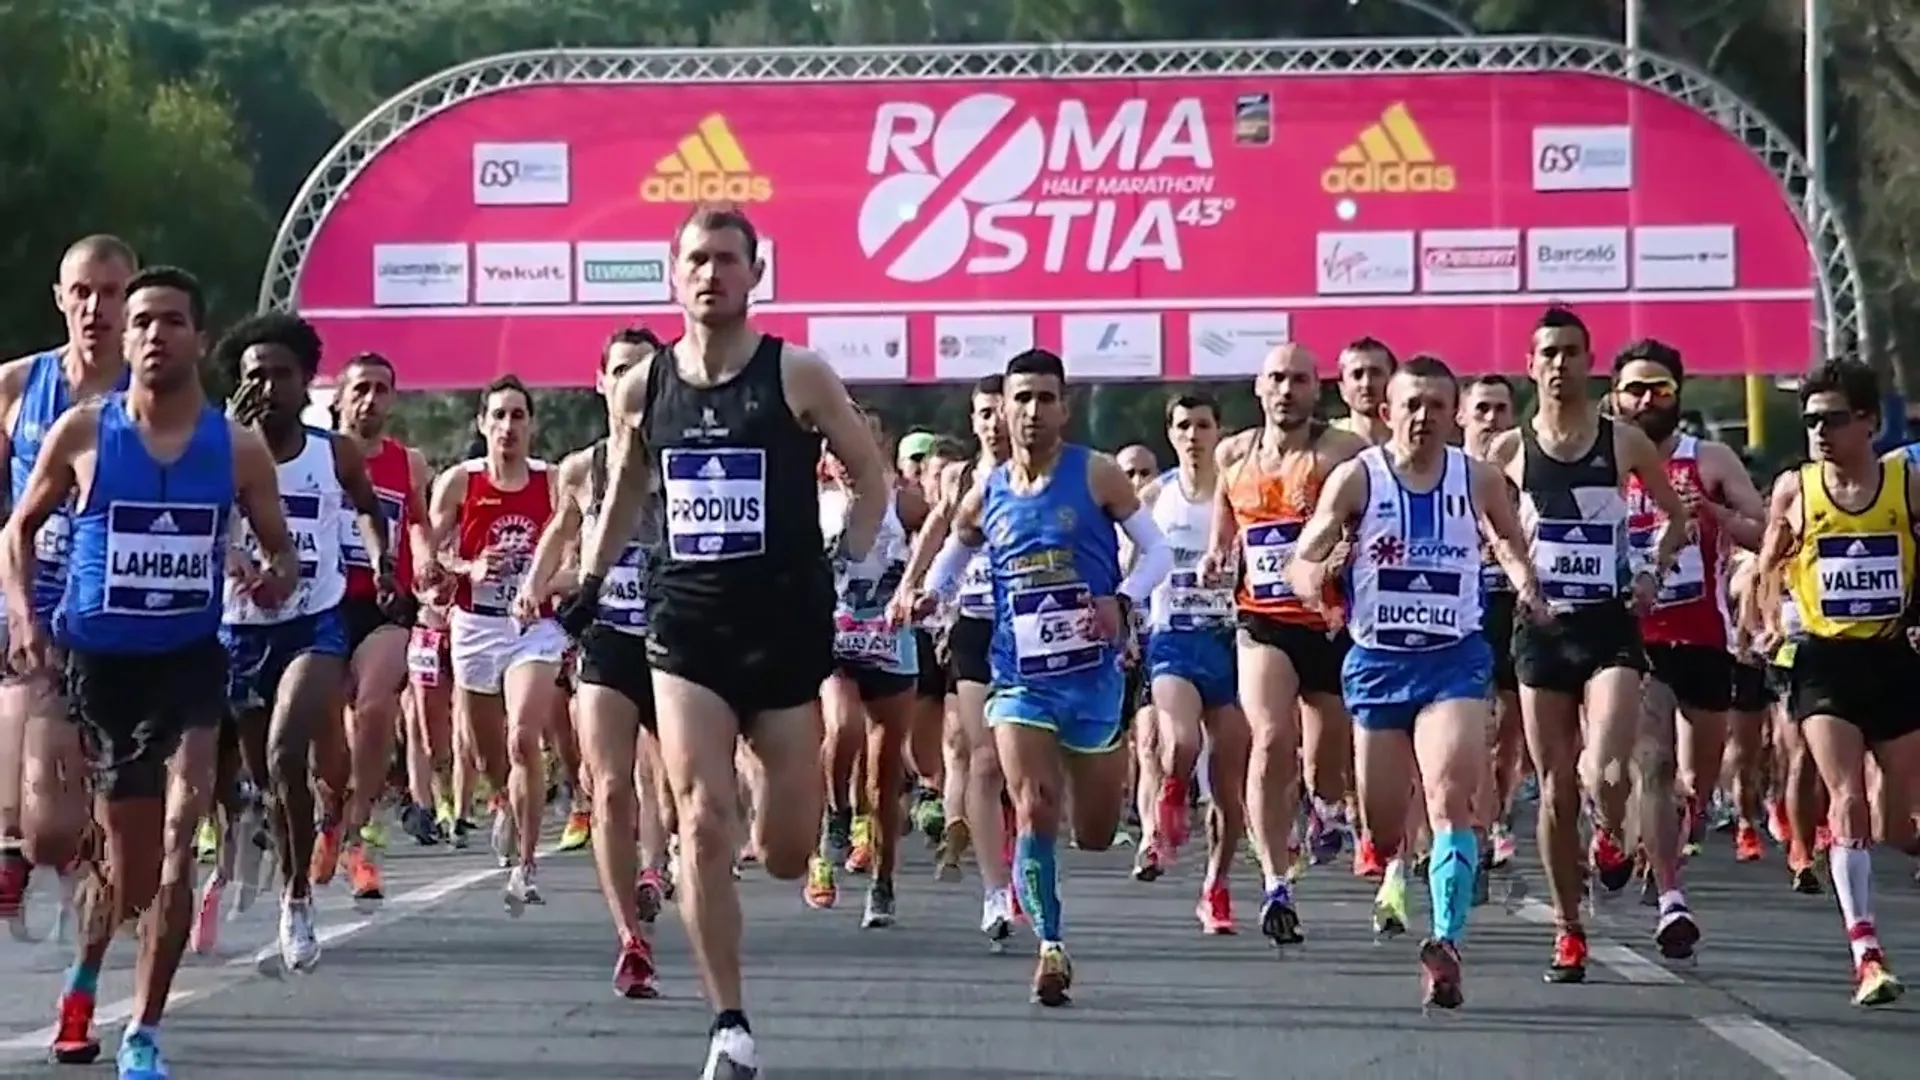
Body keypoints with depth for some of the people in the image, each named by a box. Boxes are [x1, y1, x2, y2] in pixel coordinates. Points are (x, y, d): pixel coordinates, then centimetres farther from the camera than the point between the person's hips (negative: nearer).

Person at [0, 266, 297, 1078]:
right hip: (96, 658, 0)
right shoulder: (83, 432, -4)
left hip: (189, 658, 0)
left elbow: (280, 546, 10)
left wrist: (279, 575, -14)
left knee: (176, 846, -16)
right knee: (128, 861, 6)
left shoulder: (238, 449, -1)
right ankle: (84, 975, 41)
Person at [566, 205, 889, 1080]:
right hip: (687, 624, 1)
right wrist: (590, 581, 14)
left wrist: (849, 566, -8)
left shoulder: (798, 375, -6)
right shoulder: (641, 388, 3)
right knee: (703, 825, -13)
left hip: (786, 624, -1)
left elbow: (871, 473, 4)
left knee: (787, 856, 5)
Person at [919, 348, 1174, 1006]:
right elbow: (949, 563, 20)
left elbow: (1157, 550, -2)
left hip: (1094, 677, -1)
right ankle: (1050, 947, -13)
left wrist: (1122, 602, -21)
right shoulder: (985, 497, 3)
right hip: (1022, 681, 1)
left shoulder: (1096, 476, -5)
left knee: (1096, 835, 11)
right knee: (1035, 814, -19)